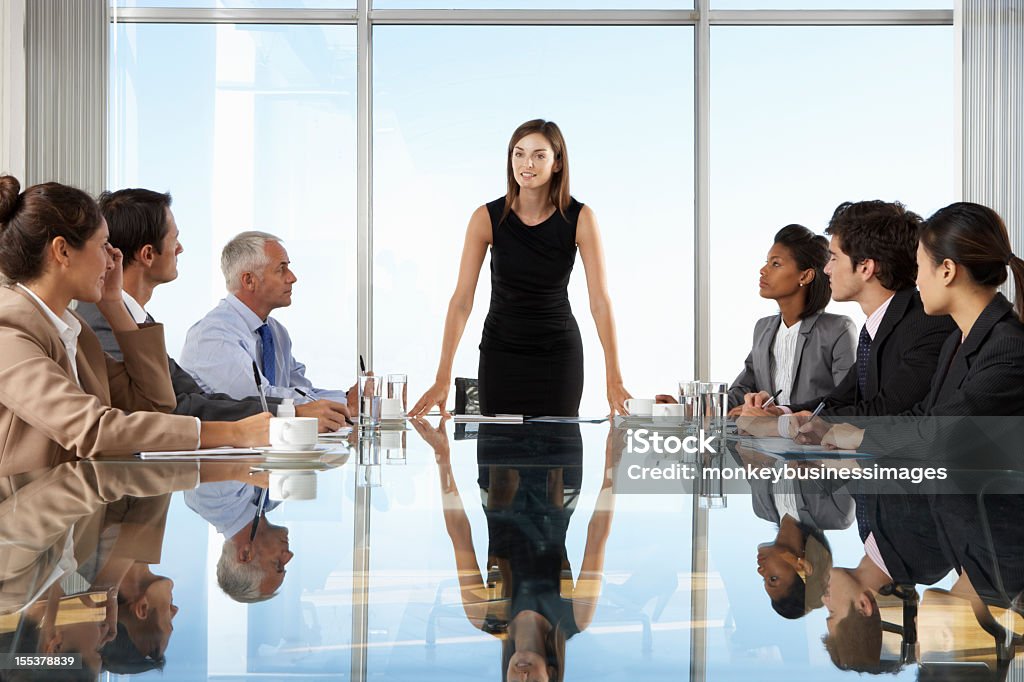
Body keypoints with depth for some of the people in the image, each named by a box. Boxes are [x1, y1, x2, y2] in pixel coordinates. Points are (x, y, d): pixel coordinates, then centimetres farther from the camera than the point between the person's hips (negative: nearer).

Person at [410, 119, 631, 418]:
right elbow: (462, 300, -15)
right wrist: (443, 378, -21)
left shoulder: (580, 218, -13)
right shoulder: (487, 218, -13)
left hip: (559, 353, 0)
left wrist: (614, 381, -21)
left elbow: (600, 301, -15)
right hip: (501, 352, 0)